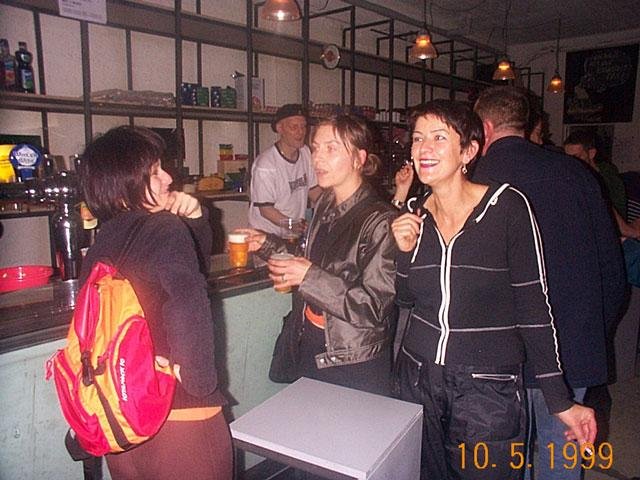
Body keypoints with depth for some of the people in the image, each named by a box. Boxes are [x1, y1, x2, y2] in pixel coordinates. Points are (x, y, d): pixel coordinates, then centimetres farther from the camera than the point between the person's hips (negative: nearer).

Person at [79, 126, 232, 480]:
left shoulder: (101, 243, 6)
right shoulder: (166, 228, -19)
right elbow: (188, 309, -36)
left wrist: (195, 218, 1)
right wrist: (200, 382, -24)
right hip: (180, 416, -7)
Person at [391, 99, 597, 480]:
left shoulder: (507, 206, -12)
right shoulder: (415, 213, 1)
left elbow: (534, 305, -10)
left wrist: (561, 401, -9)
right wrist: (406, 251, -8)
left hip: (489, 389, -4)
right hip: (419, 376, 5)